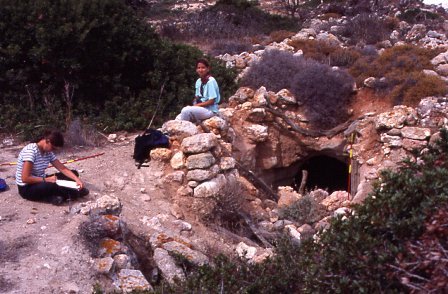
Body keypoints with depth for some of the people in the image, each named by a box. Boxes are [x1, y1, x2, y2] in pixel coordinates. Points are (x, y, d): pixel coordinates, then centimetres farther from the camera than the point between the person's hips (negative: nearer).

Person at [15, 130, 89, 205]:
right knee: (52, 186, -39)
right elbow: (25, 178, -27)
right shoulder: (30, 151, -24)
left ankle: (54, 196, -22)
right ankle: (76, 193, -12)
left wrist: (77, 179, -15)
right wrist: (46, 180, -26)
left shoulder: (48, 152, 1)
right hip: (27, 188, -9)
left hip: (41, 182, 9)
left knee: (74, 173, -1)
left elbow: (62, 168, -1)